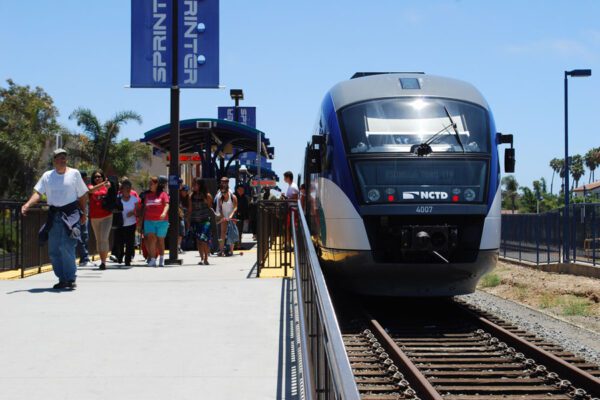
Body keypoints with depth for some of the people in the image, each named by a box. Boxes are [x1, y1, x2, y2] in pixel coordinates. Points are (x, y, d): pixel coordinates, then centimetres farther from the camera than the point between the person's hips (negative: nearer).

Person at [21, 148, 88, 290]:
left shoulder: (74, 173, 2)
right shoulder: (47, 176, 8)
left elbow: (83, 195, 5)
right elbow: (38, 192, -1)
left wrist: (83, 213, 2)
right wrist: (27, 204, -17)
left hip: (71, 214, -4)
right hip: (54, 215, 4)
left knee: (66, 247, -15)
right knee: (54, 250, 5)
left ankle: (71, 279, -6)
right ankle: (62, 279, 17)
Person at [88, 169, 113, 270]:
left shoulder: (107, 186, 5)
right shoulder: (91, 186, 5)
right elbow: (91, 190, -18)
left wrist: (109, 185, -19)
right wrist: (103, 184, -28)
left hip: (106, 216, -3)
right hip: (94, 217, 3)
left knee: (104, 238, -12)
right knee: (98, 239, 11)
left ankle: (104, 262, -12)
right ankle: (102, 260, 21)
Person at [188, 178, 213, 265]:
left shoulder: (207, 196, -1)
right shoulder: (192, 196, 10)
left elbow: (210, 207, 6)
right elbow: (190, 210, 13)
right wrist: (188, 221, 11)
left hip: (204, 221, -4)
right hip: (195, 221, 4)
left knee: (204, 240, -13)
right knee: (198, 241, 4)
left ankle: (206, 259, -5)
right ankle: (202, 258, 12)